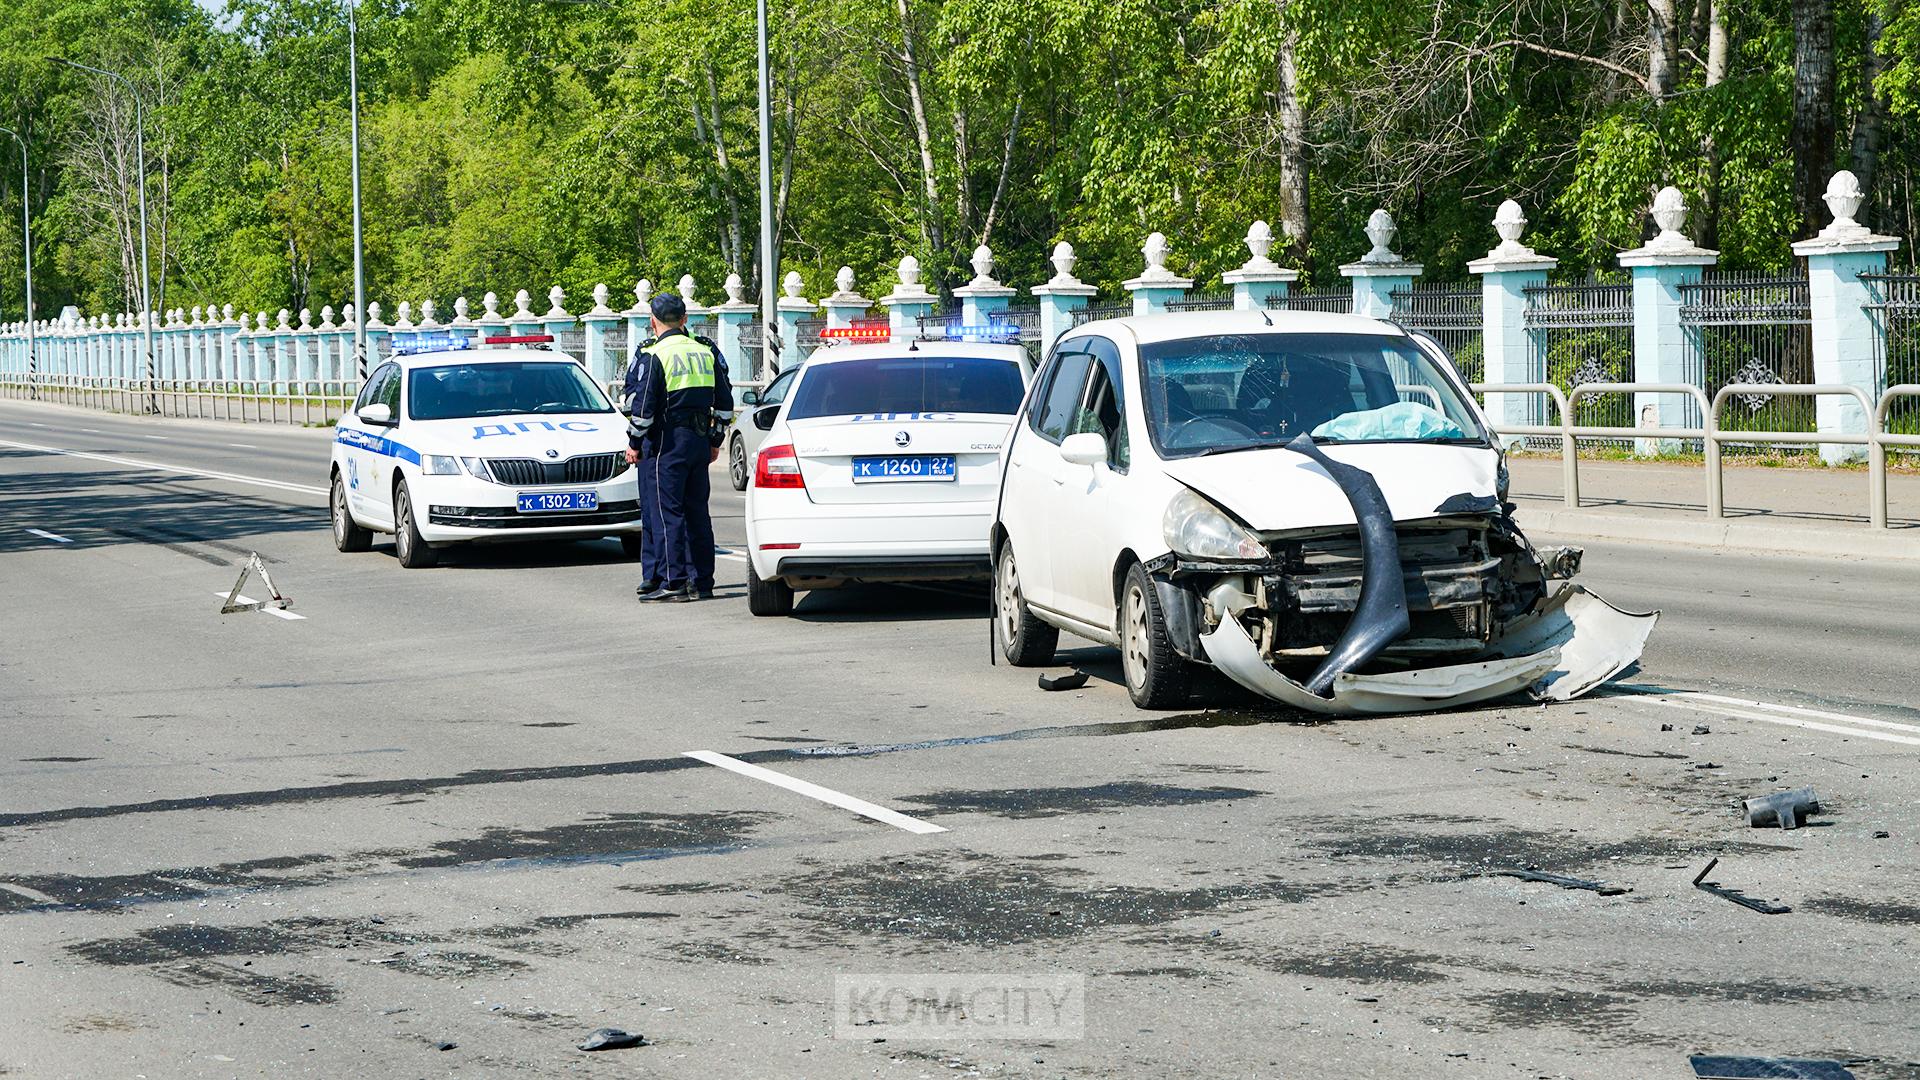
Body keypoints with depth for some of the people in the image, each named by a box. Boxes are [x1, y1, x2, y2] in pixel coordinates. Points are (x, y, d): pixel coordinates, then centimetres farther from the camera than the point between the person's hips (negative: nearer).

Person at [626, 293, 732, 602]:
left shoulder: (654, 356, -9)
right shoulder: (705, 352, 10)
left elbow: (643, 406, -13)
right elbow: (724, 401, 14)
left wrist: (634, 443, -1)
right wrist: (715, 441, 22)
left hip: (667, 442, -6)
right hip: (700, 441, 6)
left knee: (668, 512, -4)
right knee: (697, 512, 11)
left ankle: (673, 583, -7)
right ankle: (701, 582, 13)